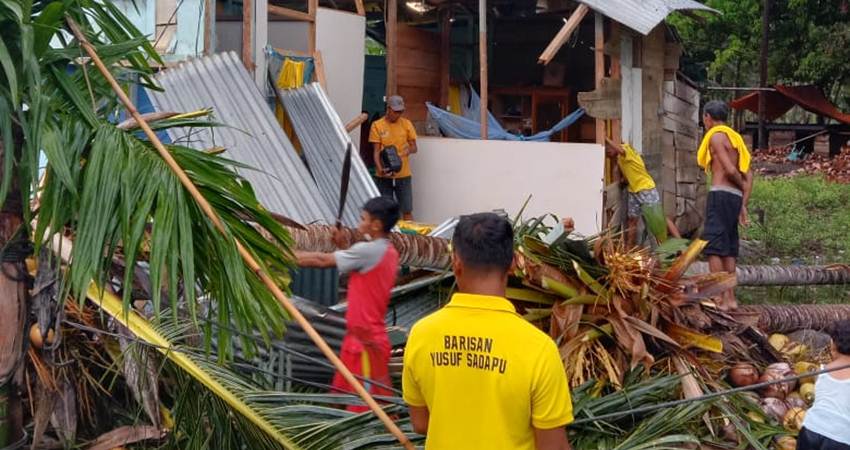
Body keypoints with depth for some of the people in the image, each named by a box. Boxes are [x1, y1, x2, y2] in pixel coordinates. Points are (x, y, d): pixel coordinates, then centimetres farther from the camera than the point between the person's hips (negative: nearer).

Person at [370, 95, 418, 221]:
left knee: (407, 211, 2)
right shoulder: (377, 125, -1)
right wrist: (380, 169, -20)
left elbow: (414, 147, 7)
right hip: (384, 176, -1)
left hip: (403, 174, 1)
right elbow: (376, 151, -4)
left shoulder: (407, 124, 4)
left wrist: (409, 149, -18)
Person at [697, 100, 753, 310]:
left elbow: (730, 170, -16)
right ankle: (731, 298, 15)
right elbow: (748, 174, 16)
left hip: (720, 194, -9)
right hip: (734, 197, 9)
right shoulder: (734, 137, 20)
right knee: (728, 248, 13)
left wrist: (741, 185, 4)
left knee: (713, 247, -8)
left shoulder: (716, 136, -6)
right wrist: (743, 204, 14)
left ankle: (722, 300, -12)